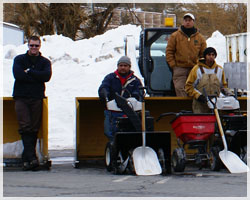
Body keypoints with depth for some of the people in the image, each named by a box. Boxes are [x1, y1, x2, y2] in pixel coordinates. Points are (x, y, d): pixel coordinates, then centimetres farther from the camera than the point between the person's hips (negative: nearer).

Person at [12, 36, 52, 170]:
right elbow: (18, 74, -7)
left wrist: (29, 72, -8)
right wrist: (36, 77, -6)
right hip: (21, 97, -1)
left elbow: (47, 76, -6)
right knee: (25, 127, -15)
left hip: (37, 98, 2)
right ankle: (31, 158, -24)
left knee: (34, 129, -3)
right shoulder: (19, 59, 12)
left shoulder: (45, 62, 15)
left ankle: (26, 159, 3)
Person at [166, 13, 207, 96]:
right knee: (180, 88, -13)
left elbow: (203, 54, 12)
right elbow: (169, 52, 4)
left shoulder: (200, 38, 9)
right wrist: (173, 65, -4)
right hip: (180, 68, -2)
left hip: (194, 69, 2)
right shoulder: (175, 36, 4)